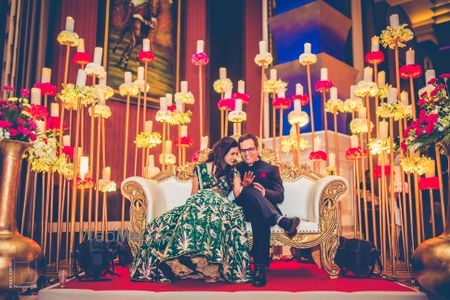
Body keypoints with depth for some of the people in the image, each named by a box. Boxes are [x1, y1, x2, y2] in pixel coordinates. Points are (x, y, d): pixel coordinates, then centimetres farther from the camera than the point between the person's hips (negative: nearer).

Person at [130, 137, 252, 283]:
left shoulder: (233, 172, 19)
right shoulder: (201, 169, 18)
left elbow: (239, 195, 6)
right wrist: (210, 192, 1)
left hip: (220, 207, -1)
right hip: (197, 205, 1)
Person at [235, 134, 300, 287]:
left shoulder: (270, 169, 20)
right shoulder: (236, 169, 22)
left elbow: (280, 196, 5)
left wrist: (264, 192, -17)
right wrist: (244, 186, -12)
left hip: (260, 211, 0)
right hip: (242, 210, 0)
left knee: (259, 217, -40)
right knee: (250, 191, -35)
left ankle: (260, 267, -45)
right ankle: (282, 221, -54)